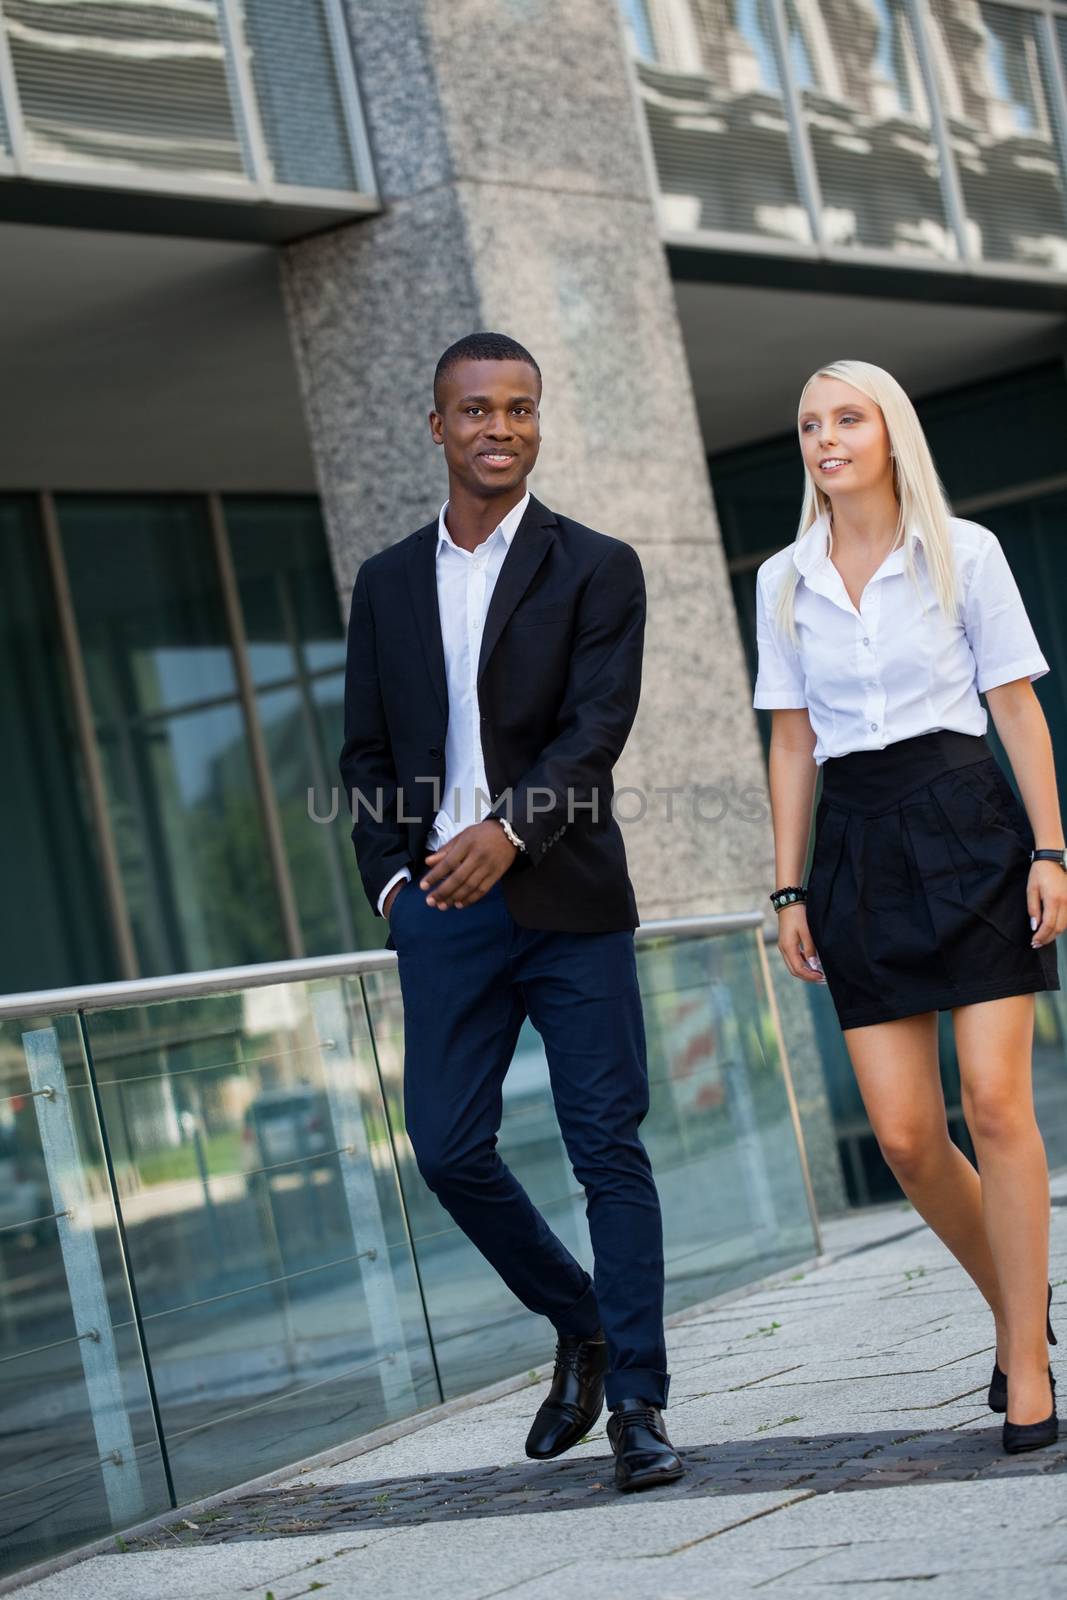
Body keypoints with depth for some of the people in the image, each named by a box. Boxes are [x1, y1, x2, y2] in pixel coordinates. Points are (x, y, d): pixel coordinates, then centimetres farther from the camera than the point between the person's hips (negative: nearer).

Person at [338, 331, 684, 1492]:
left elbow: (596, 727, -11)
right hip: (442, 913, 3)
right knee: (450, 1151, 2)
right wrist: (391, 879, 1)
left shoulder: (596, 569, 1)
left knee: (608, 1151, -2)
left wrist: (509, 829, -25)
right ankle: (580, 1326, 25)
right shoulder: (387, 583, 12)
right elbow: (366, 753, 14)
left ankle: (637, 1405, 6)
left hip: (568, 903, -3)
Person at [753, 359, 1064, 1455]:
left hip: (967, 829, -3)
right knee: (904, 1134, -2)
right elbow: (792, 742, 12)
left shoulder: (963, 553, 1)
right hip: (857, 846, 3)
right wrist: (789, 890, 8)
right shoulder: (784, 582, 9)